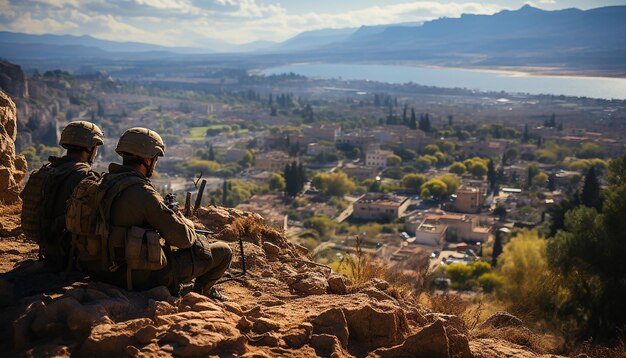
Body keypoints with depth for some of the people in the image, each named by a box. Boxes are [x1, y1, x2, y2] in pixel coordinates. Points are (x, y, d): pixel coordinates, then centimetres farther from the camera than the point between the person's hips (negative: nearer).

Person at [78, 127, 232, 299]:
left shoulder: (104, 182, 1)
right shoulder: (143, 193, -24)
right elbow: (182, 238, -21)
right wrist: (186, 223, 2)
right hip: (146, 276, -9)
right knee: (224, 251, 3)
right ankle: (203, 289, 26)